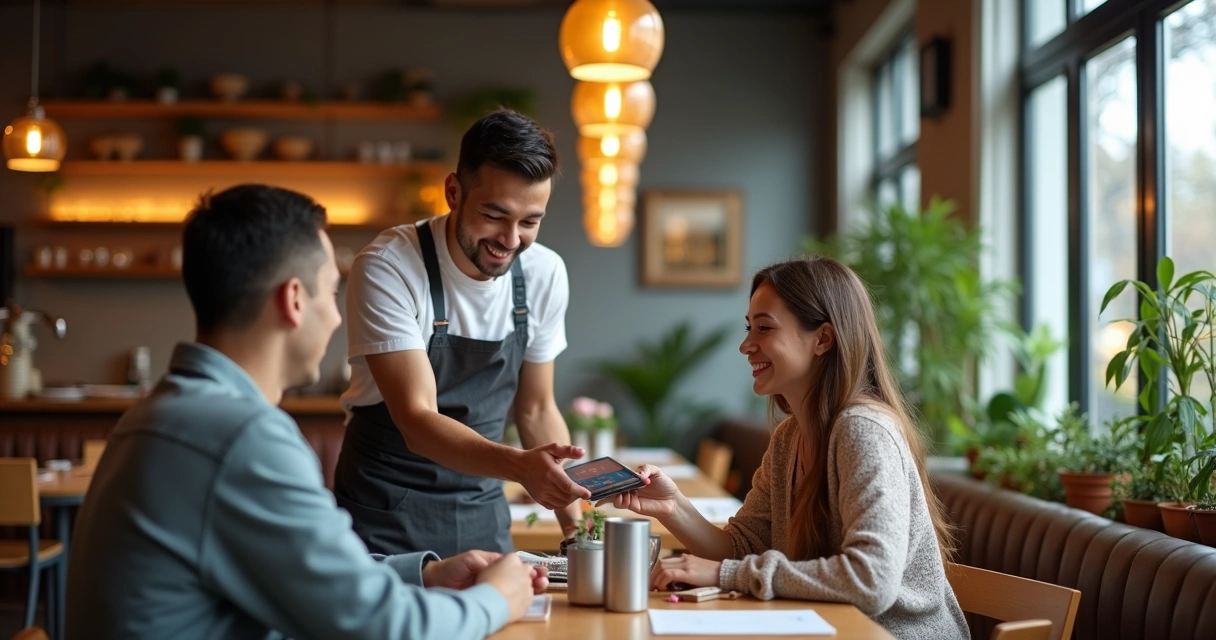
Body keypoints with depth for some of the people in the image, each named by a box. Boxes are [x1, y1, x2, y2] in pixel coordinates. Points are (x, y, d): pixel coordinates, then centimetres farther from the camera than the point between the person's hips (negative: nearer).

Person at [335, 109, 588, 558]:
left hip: (483, 515, 4)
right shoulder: (387, 268, -19)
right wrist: (520, 465, -41)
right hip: (385, 519, -4)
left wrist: (576, 527, -3)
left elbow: (536, 409, 7)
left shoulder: (545, 274, -4)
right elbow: (417, 422, -25)